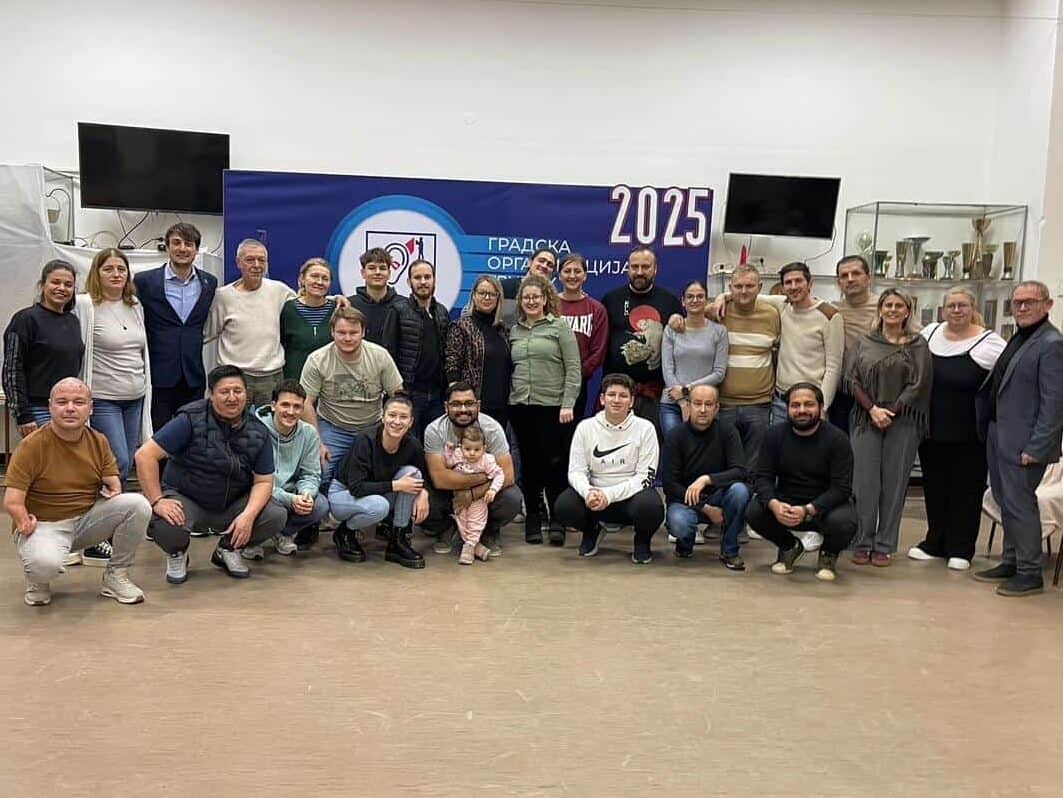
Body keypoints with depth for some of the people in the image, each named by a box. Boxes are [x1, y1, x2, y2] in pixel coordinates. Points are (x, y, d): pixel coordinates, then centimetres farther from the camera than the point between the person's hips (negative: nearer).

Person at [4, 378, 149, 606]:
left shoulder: (98, 441, 2)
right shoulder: (32, 446, -13)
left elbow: (114, 484, 5)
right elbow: (12, 501, -14)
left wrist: (113, 491, -15)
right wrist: (26, 525, -26)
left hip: (87, 519, 5)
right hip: (45, 525, -5)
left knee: (138, 504, -20)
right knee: (45, 563, -39)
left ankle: (116, 576, 0)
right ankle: (37, 581, 4)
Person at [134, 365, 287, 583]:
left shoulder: (258, 432, -4)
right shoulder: (192, 420, -16)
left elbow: (263, 481, -3)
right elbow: (144, 455, -19)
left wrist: (248, 515, -22)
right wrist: (156, 501, -25)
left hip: (233, 505, 3)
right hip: (185, 499, -3)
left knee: (277, 517, -21)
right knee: (163, 524, -36)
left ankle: (228, 549, 11)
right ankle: (177, 554, 5)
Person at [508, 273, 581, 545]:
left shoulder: (559, 326, 0)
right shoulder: (515, 331, 13)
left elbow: (573, 368, -5)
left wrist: (568, 404, -11)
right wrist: (511, 396, 7)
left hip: (552, 405, -4)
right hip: (520, 406, 4)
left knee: (554, 463, -3)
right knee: (529, 464, 8)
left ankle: (557, 520, 6)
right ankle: (532, 519, 16)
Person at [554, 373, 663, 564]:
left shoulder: (645, 428, -5)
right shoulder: (586, 427, 1)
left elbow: (646, 476, -9)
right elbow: (576, 471, 0)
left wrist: (609, 495, -22)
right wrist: (588, 492, -24)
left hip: (631, 494, -2)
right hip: (594, 493, 2)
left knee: (650, 508, -35)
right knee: (564, 507, -27)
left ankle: (642, 541, 3)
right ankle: (592, 531, 11)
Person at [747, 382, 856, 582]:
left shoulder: (836, 439, -12)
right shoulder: (774, 435, -4)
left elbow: (841, 488, -18)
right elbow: (762, 476, -8)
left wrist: (808, 510, -33)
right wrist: (774, 504, -30)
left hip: (825, 506, -2)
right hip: (785, 504, 3)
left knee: (843, 522, -34)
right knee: (754, 512, -25)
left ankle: (829, 554, 5)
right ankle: (789, 546, 9)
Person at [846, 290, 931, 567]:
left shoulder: (918, 345, 6)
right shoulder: (863, 343, 10)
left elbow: (917, 384, -2)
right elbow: (852, 380, 3)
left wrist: (890, 412, -11)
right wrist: (873, 409, -10)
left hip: (902, 422, -1)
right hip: (866, 419, 1)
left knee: (894, 483, 2)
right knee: (864, 482, 0)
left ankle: (884, 546, 11)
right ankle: (862, 544, 10)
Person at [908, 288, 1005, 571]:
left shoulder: (989, 343, -10)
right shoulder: (930, 333, 5)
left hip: (969, 435, -4)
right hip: (931, 430, 5)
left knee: (965, 490, 6)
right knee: (935, 487, 14)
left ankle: (960, 550, 18)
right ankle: (935, 543, 27)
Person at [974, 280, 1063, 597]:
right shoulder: (1018, 339, 14)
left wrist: (1035, 449, -19)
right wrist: (990, 432, 11)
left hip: (1023, 443, -9)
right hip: (999, 438, 9)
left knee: (1020, 505, -2)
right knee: (1007, 503, 16)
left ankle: (1030, 573, 10)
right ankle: (1011, 563, 27)